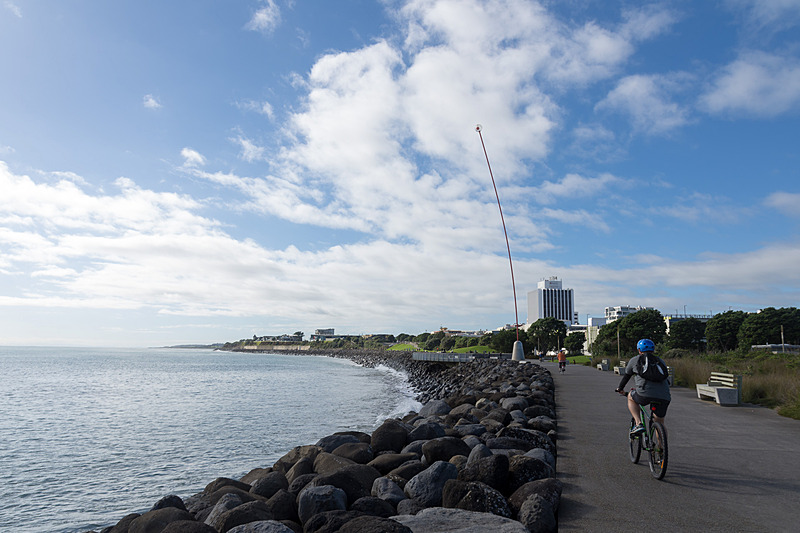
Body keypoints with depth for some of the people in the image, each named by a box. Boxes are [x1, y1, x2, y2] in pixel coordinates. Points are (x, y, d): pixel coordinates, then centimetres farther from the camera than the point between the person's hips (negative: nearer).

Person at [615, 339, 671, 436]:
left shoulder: (635, 360, 17)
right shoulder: (661, 361, 27)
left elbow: (626, 376, 29)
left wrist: (620, 388, 47)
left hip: (645, 394, -3)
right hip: (664, 397, 4)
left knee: (631, 398, 29)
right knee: (660, 422, 24)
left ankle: (638, 424, 10)